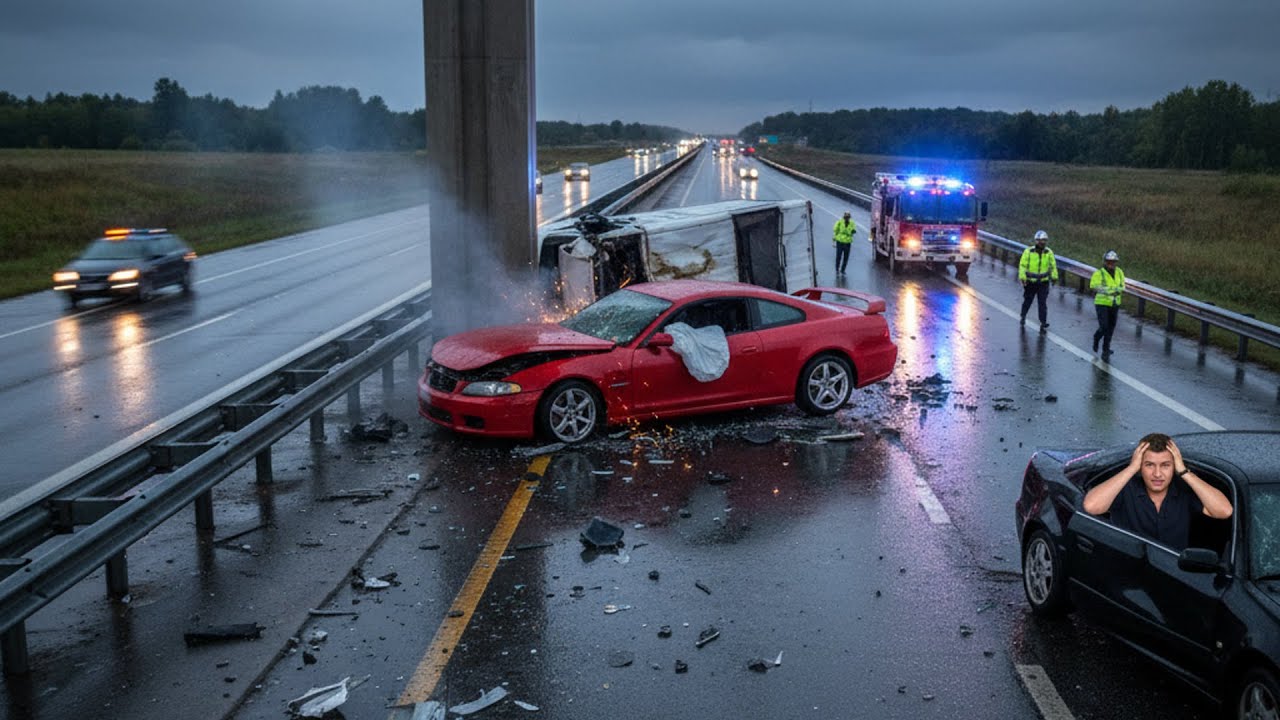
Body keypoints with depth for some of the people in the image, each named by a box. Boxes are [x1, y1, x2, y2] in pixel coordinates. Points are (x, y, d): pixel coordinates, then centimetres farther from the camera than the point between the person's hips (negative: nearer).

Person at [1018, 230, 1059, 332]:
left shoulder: (1049, 253, -1)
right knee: (1027, 301, 15)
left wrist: (1054, 277, 14)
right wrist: (1022, 277, -13)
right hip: (1030, 282, -1)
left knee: (1042, 303, -3)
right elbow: (1022, 265, -7)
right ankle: (1023, 317, 38)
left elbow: (1053, 265, 11)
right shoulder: (1029, 251, -10)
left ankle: (1043, 323, 0)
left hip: (1043, 283, 1)